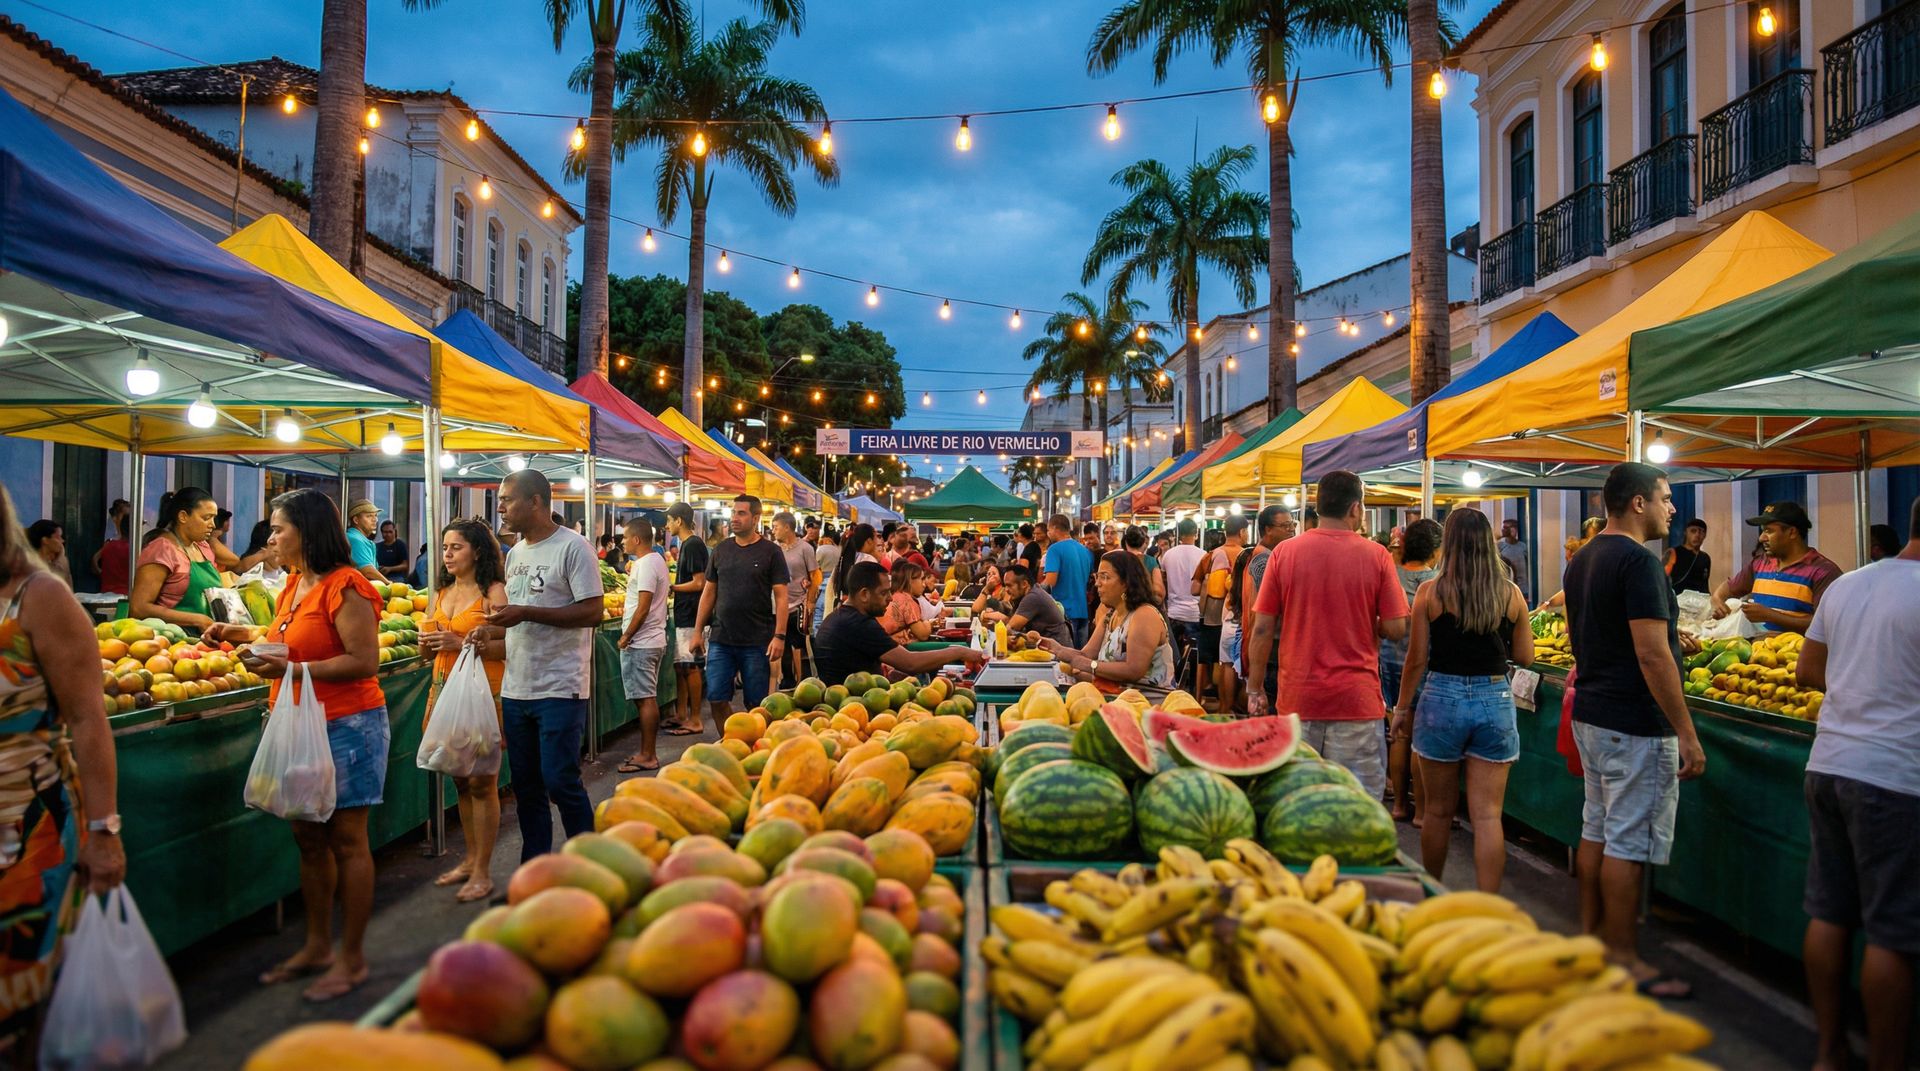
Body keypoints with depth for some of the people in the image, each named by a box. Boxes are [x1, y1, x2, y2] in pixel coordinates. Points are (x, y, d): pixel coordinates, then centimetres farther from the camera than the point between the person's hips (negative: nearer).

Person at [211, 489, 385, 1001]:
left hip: (346, 727, -9)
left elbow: (364, 661, -22)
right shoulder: (295, 584, 12)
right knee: (308, 837, 15)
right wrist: (245, 633, 19)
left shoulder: (344, 587, -16)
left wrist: (291, 668, -22)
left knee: (346, 840, -1)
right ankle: (317, 947, 29)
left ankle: (353, 958, 11)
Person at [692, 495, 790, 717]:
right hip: (720, 640, 4)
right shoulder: (720, 551, 9)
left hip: (757, 642, -3)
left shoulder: (770, 552, -3)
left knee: (756, 704, 4)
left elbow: (781, 597, -6)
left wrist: (779, 636, -14)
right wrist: (698, 631, 9)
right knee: (716, 699, 3)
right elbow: (709, 592, 13)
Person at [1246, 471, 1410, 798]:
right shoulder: (1376, 555, -6)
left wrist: (1255, 689, 7)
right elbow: (1396, 629, -5)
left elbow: (1262, 629, -2)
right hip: (1357, 698, -2)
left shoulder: (1284, 552, -2)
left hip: (1297, 697, 2)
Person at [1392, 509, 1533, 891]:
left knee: (1439, 811, 13)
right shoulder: (1511, 594, -1)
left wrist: (1402, 707, 6)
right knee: (1488, 816, 5)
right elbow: (1524, 657, 5)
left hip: (1442, 699, -1)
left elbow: (1417, 658, -5)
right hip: (1495, 702, 1)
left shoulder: (1430, 591, -7)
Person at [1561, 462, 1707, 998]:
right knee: (1628, 843, -2)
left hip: (1589, 713, 10)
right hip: (1636, 725, -10)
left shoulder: (1583, 560, 13)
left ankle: (1590, 935, 25)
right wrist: (1687, 733, -18)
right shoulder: (1638, 561, -17)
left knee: (1596, 829, 16)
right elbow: (1652, 655, -22)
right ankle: (1622, 959, 7)